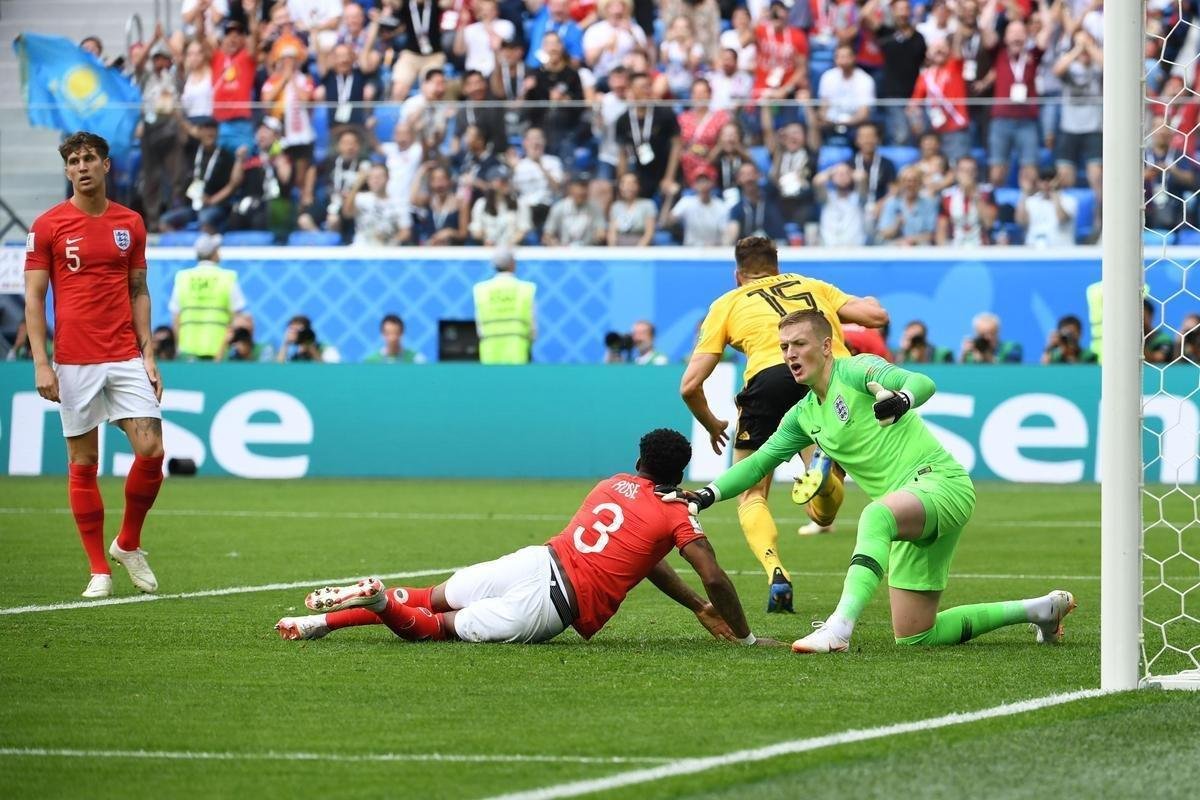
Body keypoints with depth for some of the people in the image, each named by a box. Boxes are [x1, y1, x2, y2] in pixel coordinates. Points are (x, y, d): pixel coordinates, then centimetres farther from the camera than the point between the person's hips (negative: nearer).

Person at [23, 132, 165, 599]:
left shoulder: (130, 224, 8)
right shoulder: (48, 226, -1)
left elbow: (138, 293, 14)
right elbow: (34, 298, -1)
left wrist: (149, 355, 6)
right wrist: (40, 363, -9)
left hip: (125, 358, 2)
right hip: (74, 362, -2)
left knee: (150, 451, -8)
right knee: (83, 464, 1)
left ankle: (128, 544, 14)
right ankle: (99, 569, 8)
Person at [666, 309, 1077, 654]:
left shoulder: (856, 371, -6)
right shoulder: (804, 416, 17)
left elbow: (923, 383, -22)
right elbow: (759, 463, 20)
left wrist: (901, 399, -45)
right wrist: (706, 496, 6)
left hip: (941, 481, -9)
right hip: (910, 513, 9)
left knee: (876, 515, -41)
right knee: (913, 637, 5)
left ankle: (841, 625, -53)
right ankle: (1037, 609, 21)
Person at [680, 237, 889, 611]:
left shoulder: (727, 303, 25)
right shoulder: (813, 287, 31)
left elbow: (690, 385, 20)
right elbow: (877, 316, 21)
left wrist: (712, 426, 38)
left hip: (772, 375, -2)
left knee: (751, 496, 14)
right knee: (823, 513, 17)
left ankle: (777, 576, -14)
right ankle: (823, 465, -20)